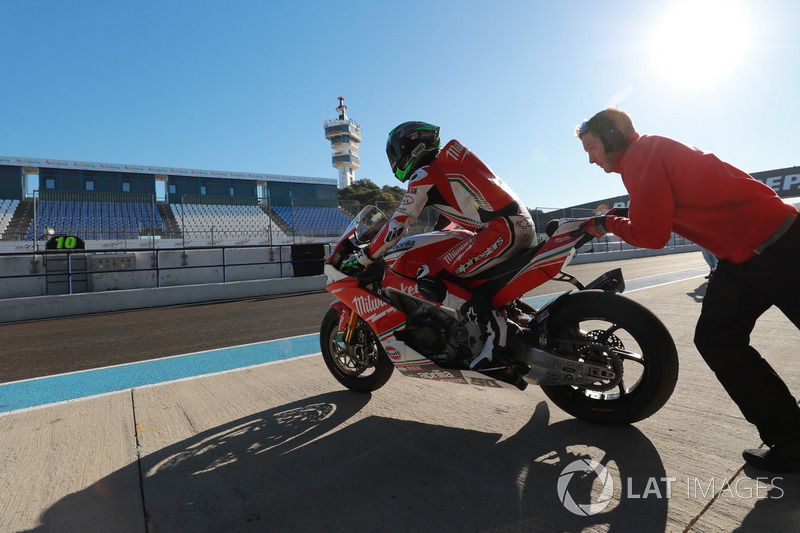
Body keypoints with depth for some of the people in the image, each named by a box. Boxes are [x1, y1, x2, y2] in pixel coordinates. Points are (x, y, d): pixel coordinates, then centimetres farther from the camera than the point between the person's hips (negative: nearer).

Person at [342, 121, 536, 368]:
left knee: (434, 275, -13)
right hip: (524, 224, 10)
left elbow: (399, 224, -9)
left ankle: (492, 326, -15)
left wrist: (362, 258, -1)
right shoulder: (448, 164, 22)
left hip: (503, 230, -10)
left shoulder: (424, 175, -5)